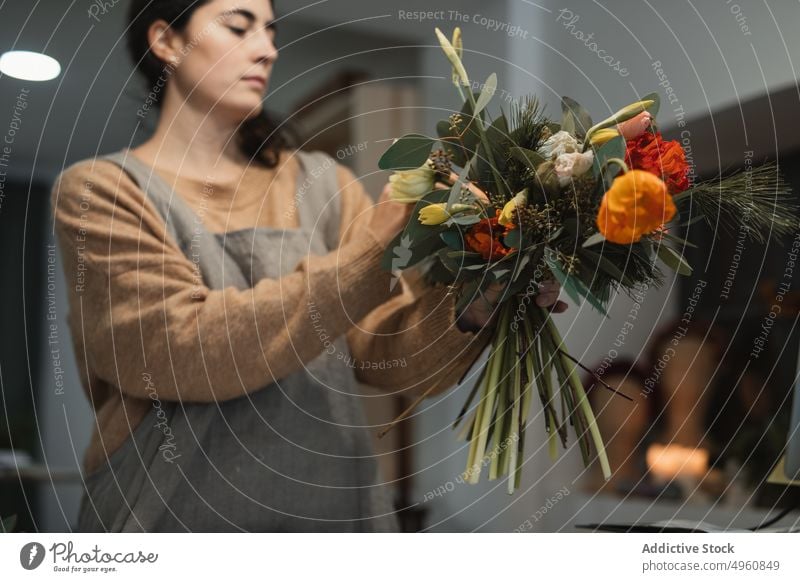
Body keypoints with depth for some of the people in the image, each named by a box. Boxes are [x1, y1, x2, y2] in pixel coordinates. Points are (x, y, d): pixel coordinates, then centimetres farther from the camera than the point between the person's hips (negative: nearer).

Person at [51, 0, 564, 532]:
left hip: (330, 507, 4)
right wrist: (366, 260, -22)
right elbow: (179, 348, -18)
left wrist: (467, 310, -22)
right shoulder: (101, 190, -4)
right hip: (178, 514, -3)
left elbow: (390, 355, -2)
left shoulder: (321, 183, 5)